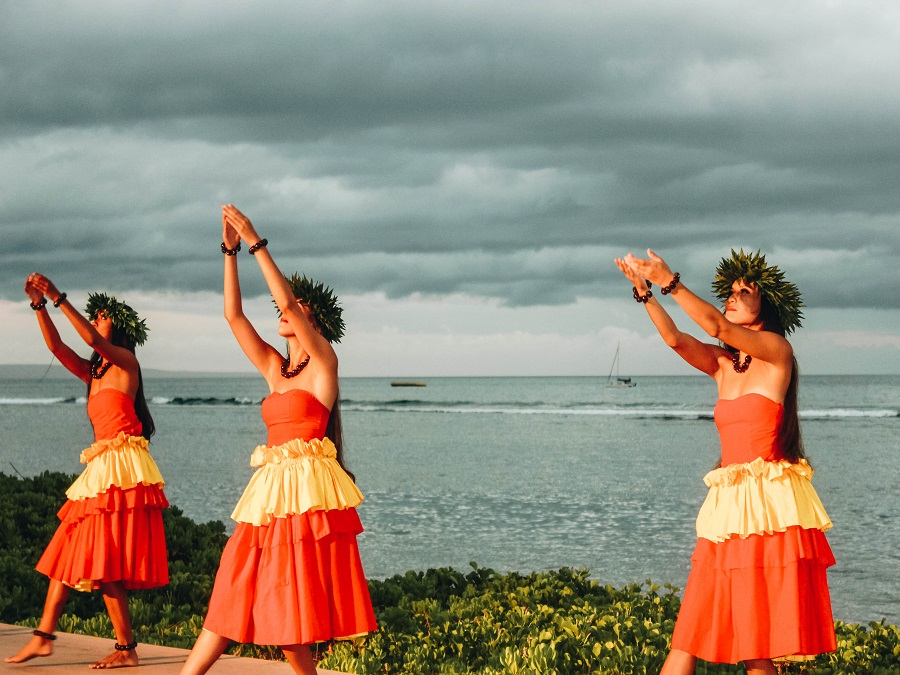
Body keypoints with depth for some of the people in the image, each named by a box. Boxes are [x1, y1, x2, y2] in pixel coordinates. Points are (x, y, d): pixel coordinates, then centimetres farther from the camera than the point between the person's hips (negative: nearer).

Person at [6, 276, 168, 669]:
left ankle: (126, 649, -6)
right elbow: (56, 345, 10)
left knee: (103, 562, -10)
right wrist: (39, 304, -2)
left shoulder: (126, 361, -2)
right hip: (100, 472, 9)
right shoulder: (93, 373, 19)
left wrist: (58, 298, -18)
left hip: (123, 471, -9)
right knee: (71, 551, 6)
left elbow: (92, 339, -18)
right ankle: (44, 636, 7)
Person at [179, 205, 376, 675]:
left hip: (308, 488, -6)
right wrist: (230, 251, 7)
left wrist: (256, 243, -12)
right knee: (237, 596, 4)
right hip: (270, 490, 7)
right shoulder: (274, 367, 17)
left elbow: (288, 302, -14)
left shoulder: (323, 363, -2)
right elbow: (233, 314, 13)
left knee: (292, 605, -7)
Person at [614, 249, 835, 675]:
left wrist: (671, 283, -18)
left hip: (769, 504, -6)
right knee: (689, 631, 1)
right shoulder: (722, 364, 16)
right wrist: (644, 292, -10)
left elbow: (717, 327, -15)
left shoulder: (777, 350, -1)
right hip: (728, 505, 6)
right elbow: (675, 339, 1)